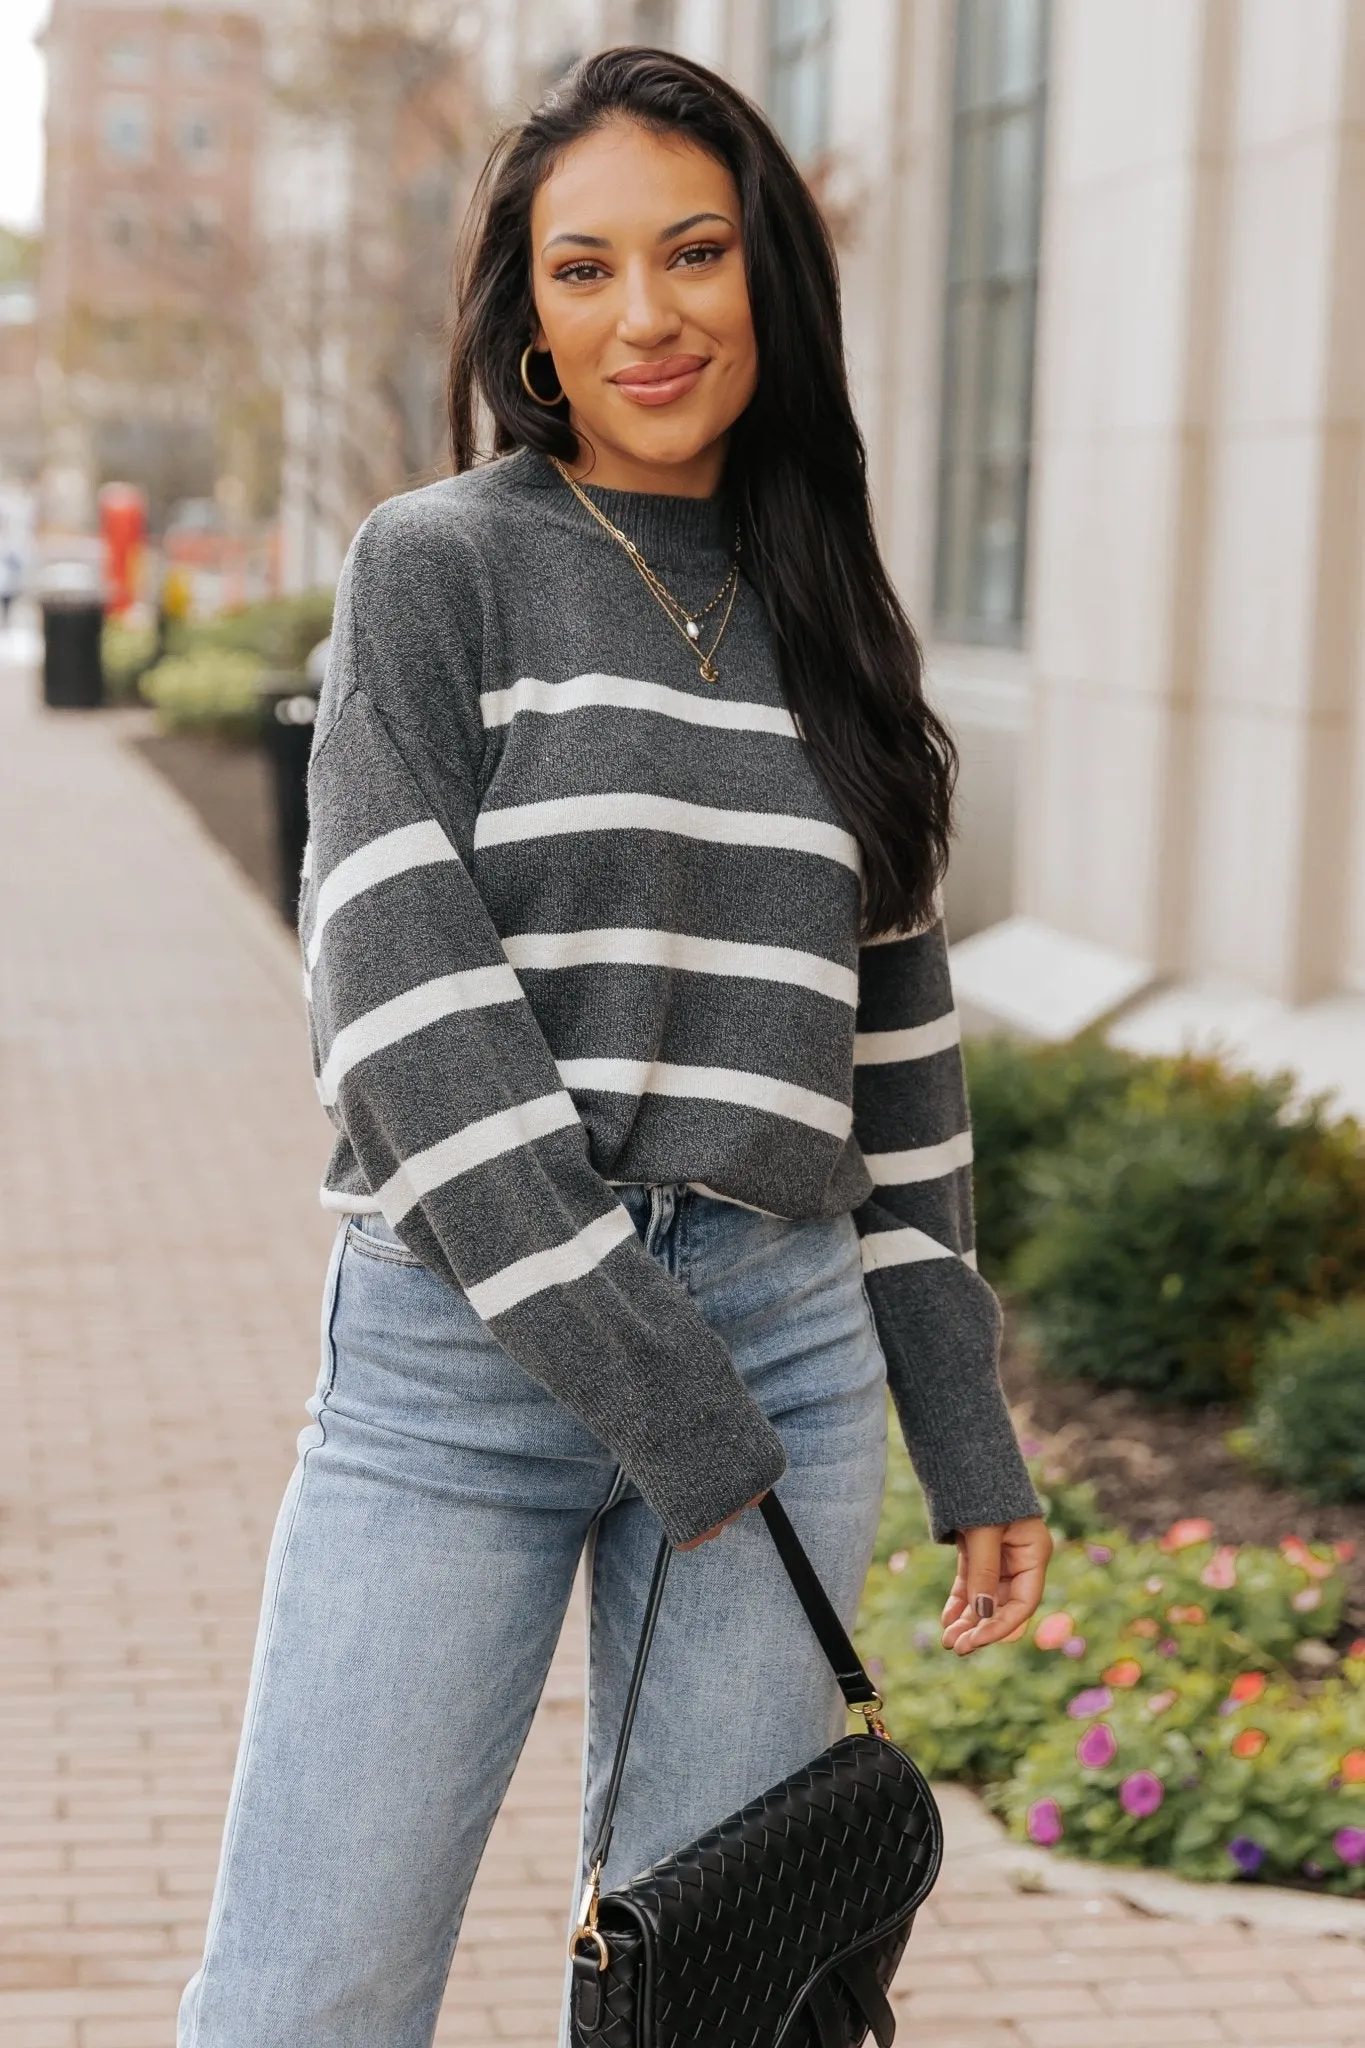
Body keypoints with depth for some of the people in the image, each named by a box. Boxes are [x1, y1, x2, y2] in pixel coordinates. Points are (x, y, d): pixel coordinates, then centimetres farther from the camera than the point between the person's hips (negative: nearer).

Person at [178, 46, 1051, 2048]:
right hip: (464, 1354, -4)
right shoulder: (437, 565, 0)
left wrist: (971, 1438, 14)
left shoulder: (828, 623, 13)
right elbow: (402, 994, -10)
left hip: (787, 1345, 4)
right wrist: (635, 1369, -14)